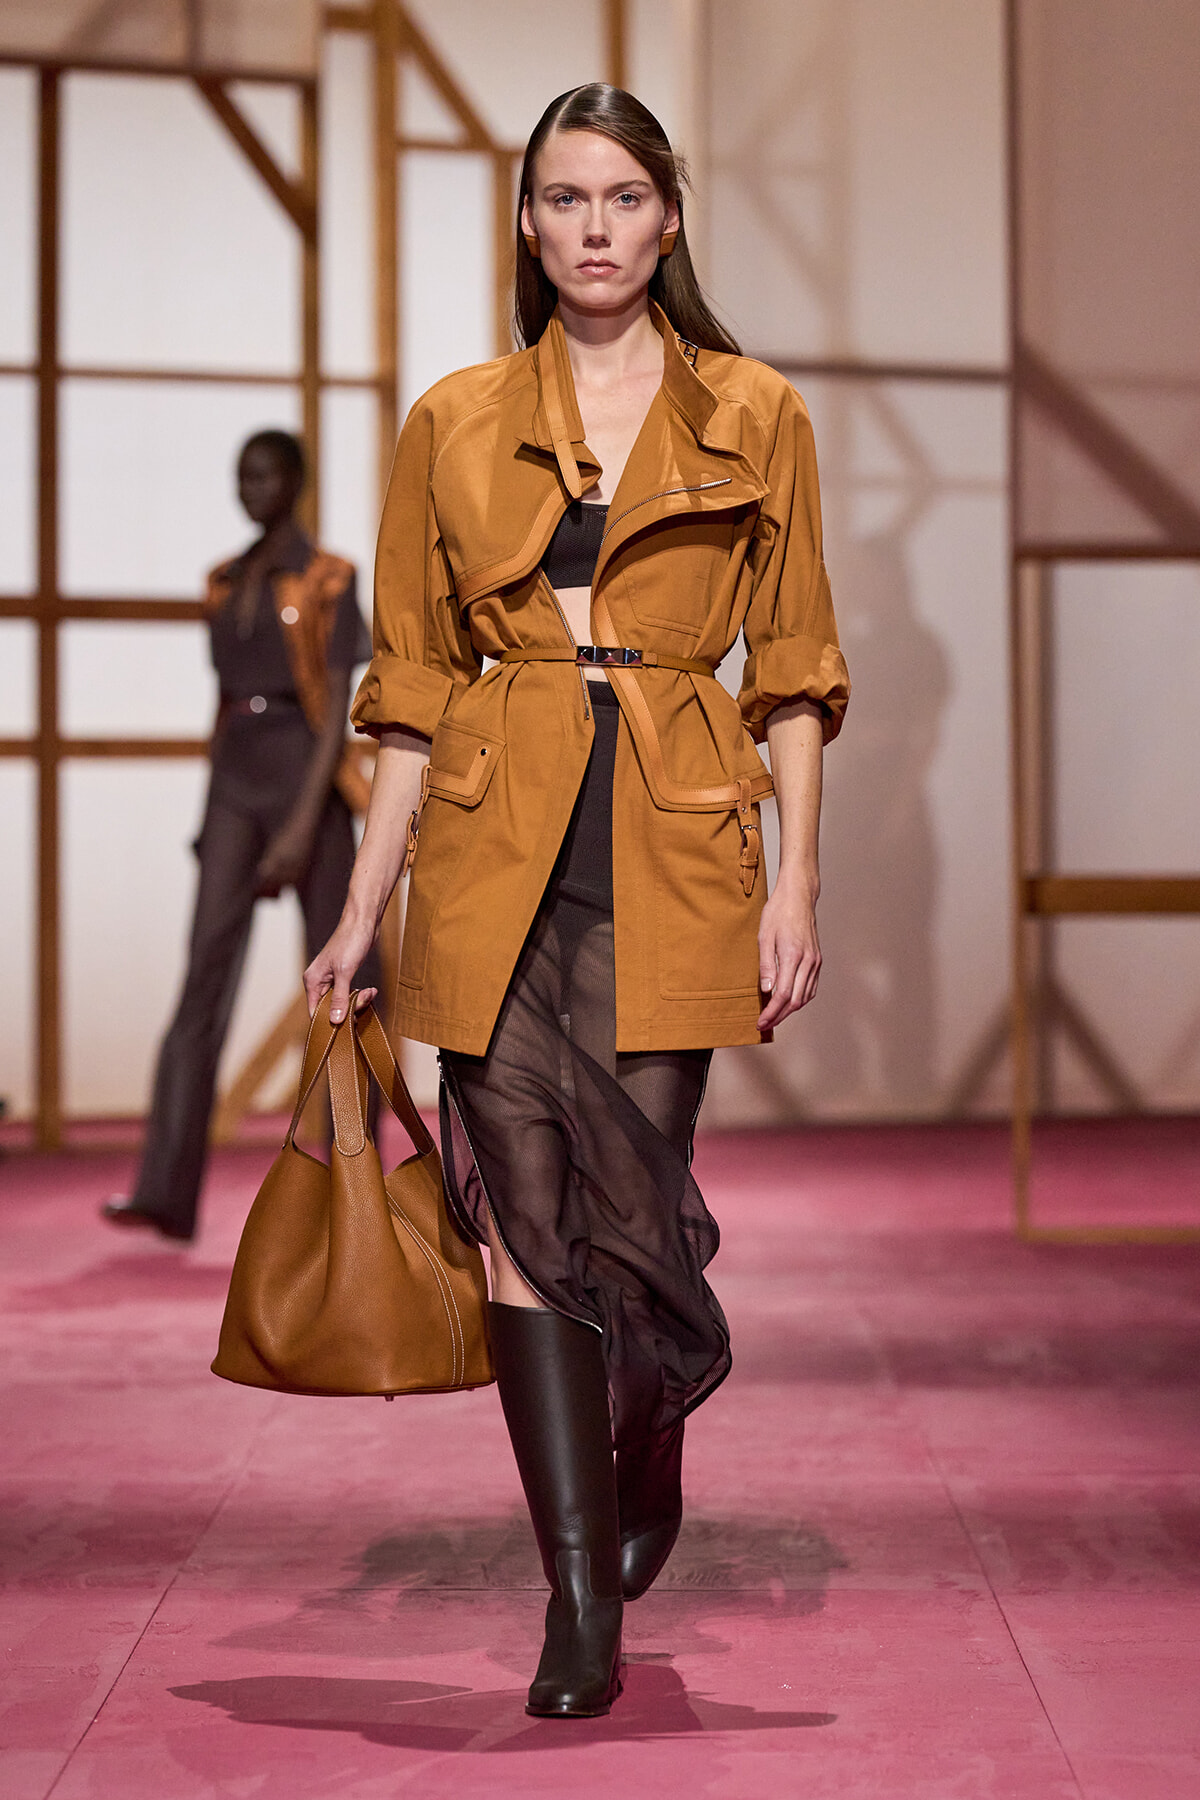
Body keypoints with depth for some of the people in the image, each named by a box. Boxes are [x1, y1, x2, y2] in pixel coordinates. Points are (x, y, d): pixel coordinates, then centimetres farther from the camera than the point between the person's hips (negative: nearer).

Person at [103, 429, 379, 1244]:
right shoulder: (227, 583, 15)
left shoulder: (328, 581, -3)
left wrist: (303, 826, -21)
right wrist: (215, 819, 19)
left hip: (308, 778, -5)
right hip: (235, 782, 5)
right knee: (206, 970, -9)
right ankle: (167, 1192, -15)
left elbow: (337, 710, -11)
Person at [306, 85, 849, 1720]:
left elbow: (794, 668, 7)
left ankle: (649, 1468, 32)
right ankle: (580, 1595, 6)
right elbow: (415, 684, 10)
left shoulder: (755, 417, 7)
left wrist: (796, 882, -2)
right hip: (493, 847, 1)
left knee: (630, 1203, -1)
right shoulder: (454, 423, 9)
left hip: (675, 846, -1)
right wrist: (363, 910, 6)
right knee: (523, 1210, -3)